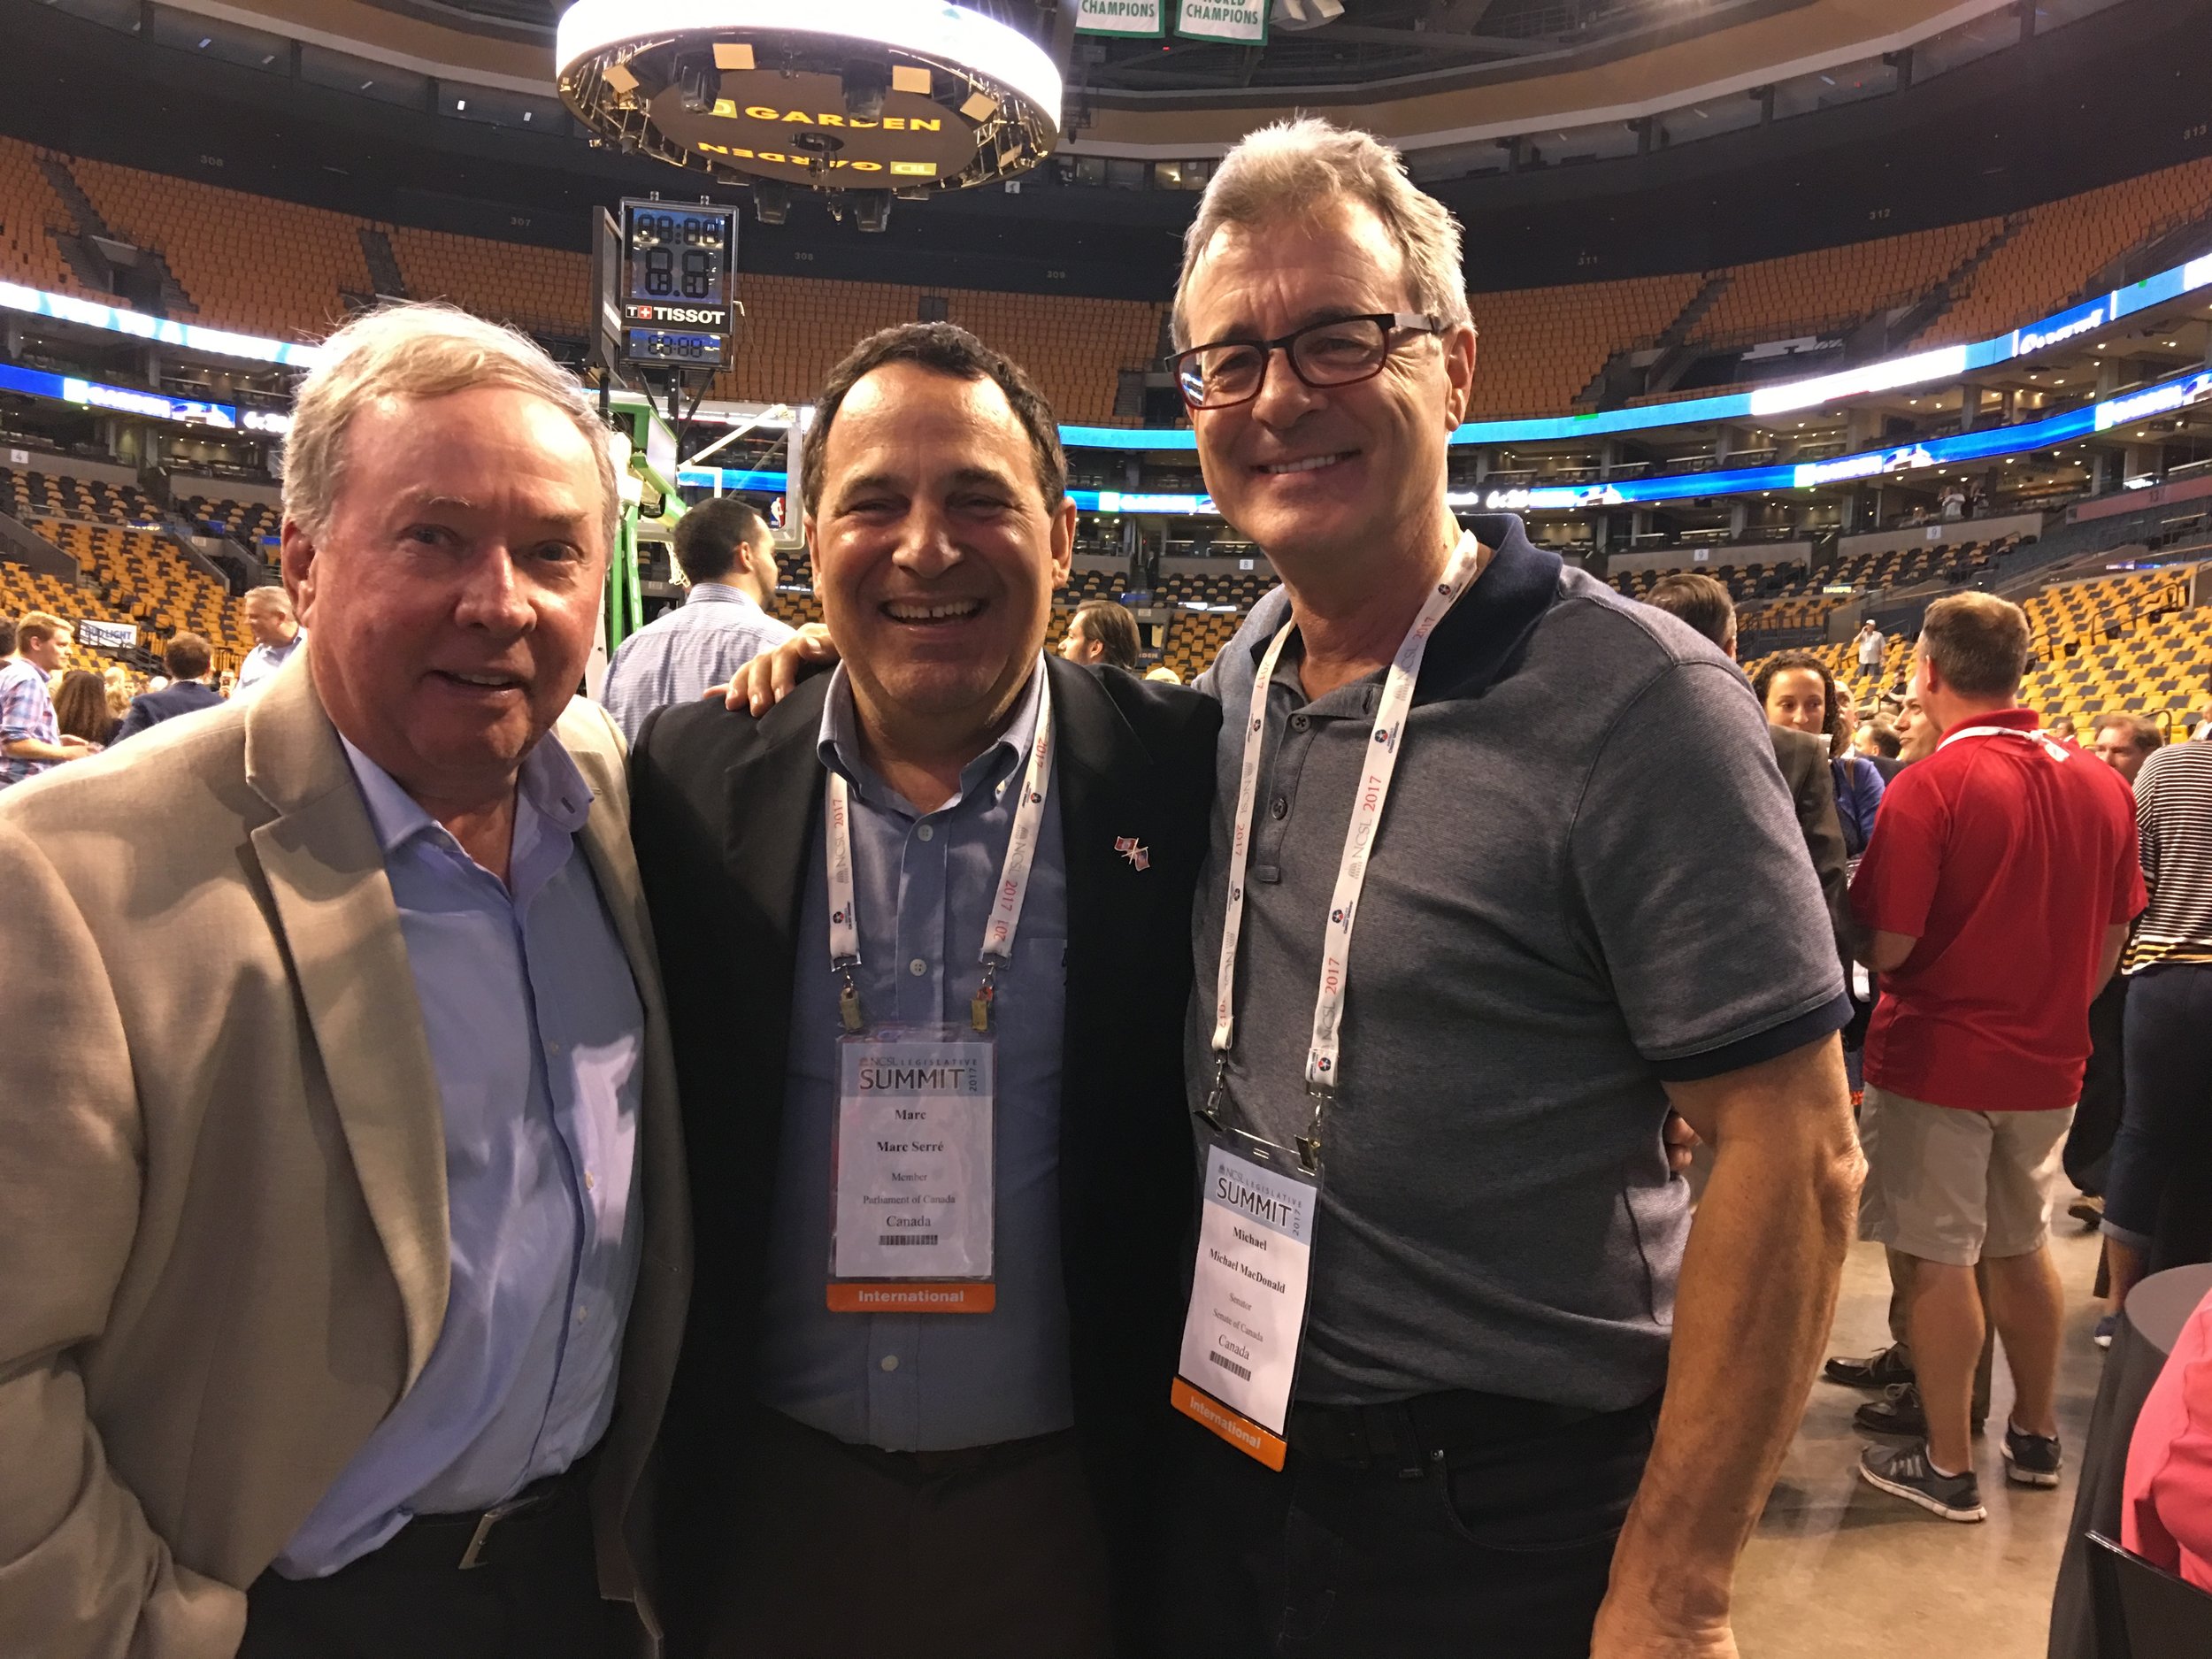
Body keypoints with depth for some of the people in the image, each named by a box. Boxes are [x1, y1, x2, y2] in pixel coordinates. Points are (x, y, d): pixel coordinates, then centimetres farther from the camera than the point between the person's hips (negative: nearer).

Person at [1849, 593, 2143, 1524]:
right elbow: (2112, 935, 8)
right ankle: (2036, 1437, 35)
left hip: (1938, 1060, -6)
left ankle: (1948, 1466, 17)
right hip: (2048, 1064, 6)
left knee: (1940, 1261, 6)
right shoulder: (2101, 785, 0)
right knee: (2023, 1248, 21)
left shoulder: (1931, 788, -19)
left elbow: (1887, 945, -21)